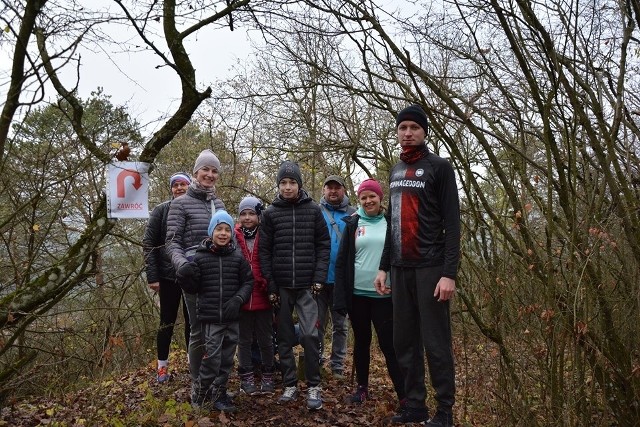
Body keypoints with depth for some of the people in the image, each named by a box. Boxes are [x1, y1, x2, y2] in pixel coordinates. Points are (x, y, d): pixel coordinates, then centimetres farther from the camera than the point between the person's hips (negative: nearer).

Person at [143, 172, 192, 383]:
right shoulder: (161, 210, -2)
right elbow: (148, 243, -4)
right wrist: (152, 276, -10)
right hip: (169, 276, -2)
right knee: (167, 321, 6)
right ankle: (162, 367, 20)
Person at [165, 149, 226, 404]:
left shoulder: (219, 204, 14)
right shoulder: (181, 204, -1)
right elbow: (172, 242, -5)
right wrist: (181, 263, -24)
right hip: (195, 275, -5)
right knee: (199, 331, 1)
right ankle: (197, 386, 16)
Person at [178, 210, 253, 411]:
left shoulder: (238, 257, 3)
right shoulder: (200, 257, -1)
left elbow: (248, 281, 7)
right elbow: (192, 288, 3)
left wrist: (238, 299, -8)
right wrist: (185, 278, -18)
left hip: (232, 317, 3)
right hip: (210, 317, -3)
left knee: (227, 358, 11)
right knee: (212, 358, -6)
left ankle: (219, 393, 27)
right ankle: (202, 394, 16)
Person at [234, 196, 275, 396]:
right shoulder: (234, 237, 0)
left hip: (262, 298, -1)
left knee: (265, 340, 10)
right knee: (244, 340, 12)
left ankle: (267, 377, 23)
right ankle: (246, 377, 23)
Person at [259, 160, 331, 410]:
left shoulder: (313, 210, 3)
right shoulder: (270, 213, 4)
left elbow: (323, 245, 3)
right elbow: (264, 251, 3)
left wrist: (319, 278, -6)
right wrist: (270, 285, -3)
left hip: (306, 285, -1)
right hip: (281, 286, 2)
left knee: (309, 335, -8)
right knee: (285, 337, 9)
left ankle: (313, 386, 5)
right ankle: (290, 385, 20)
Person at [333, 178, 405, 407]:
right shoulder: (353, 224, 5)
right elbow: (341, 261, 3)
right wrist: (340, 296, -5)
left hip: (384, 295, -1)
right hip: (357, 294, 2)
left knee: (389, 343, -3)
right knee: (361, 341, 13)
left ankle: (404, 395, 2)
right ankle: (362, 387, 26)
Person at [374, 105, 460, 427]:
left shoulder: (439, 167, -3)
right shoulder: (395, 172, 17)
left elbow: (452, 223, -9)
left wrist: (449, 273, -17)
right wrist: (384, 266, 15)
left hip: (430, 268, -6)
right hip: (401, 269, 6)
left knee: (435, 343, -3)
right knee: (404, 342, 9)